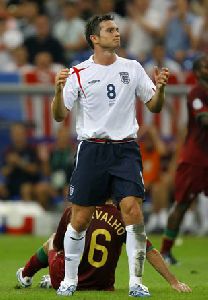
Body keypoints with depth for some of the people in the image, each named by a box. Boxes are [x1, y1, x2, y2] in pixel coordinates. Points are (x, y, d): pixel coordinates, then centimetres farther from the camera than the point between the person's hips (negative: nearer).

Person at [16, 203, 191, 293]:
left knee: (52, 239, 31)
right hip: (102, 286, 0)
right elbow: (150, 252, -11)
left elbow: (57, 246, 7)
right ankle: (51, 281, 40)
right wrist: (174, 282, -7)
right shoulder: (122, 218, -11)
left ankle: (25, 275, 50)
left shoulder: (72, 212, -9)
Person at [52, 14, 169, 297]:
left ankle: (136, 281, -7)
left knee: (133, 210, -13)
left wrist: (160, 87, -10)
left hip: (125, 149, 1)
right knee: (80, 219, 1)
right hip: (91, 150, -1)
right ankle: (69, 279, 17)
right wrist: (59, 90, -20)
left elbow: (154, 106, 11)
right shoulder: (78, 74, 1)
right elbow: (59, 115, -1)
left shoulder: (132, 68, 8)